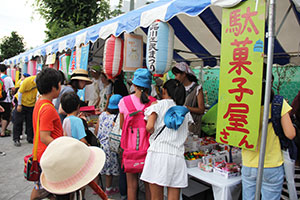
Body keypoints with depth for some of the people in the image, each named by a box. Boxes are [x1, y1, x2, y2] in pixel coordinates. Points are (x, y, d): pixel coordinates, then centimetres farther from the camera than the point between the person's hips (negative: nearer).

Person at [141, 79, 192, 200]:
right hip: (177, 156, 3)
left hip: (158, 152, -3)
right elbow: (184, 136, 11)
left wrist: (156, 135, 11)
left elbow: (149, 127, -8)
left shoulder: (158, 104, 4)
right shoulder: (185, 111, 16)